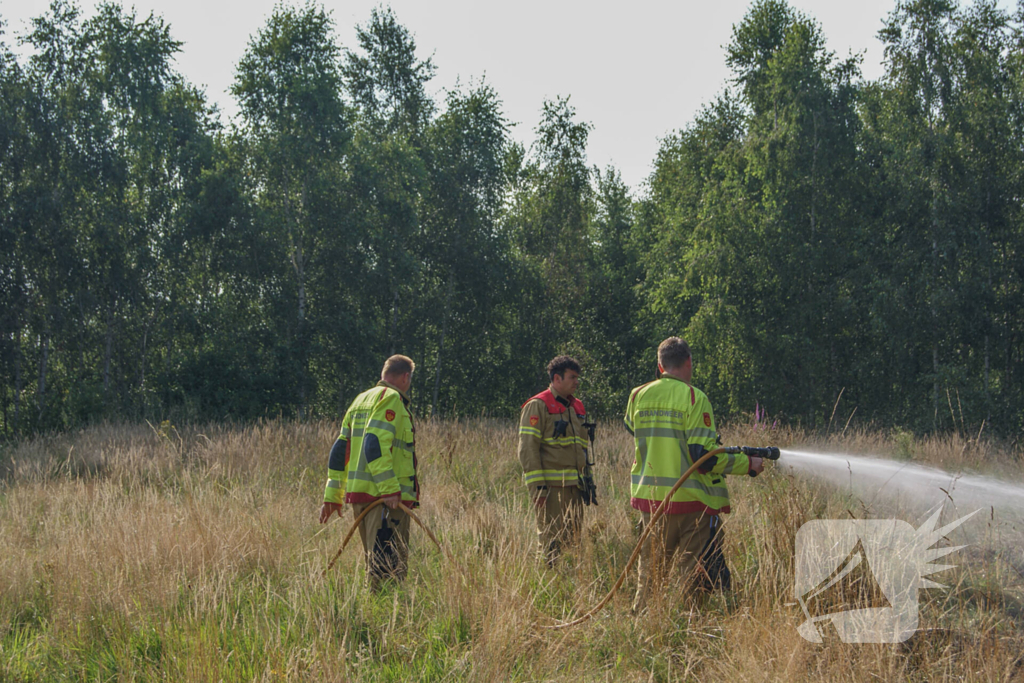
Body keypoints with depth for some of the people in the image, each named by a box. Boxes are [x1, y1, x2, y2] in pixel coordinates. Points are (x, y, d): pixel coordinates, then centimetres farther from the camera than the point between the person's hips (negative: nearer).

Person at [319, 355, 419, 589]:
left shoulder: (361, 400, 22)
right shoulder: (391, 399, -7)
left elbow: (340, 449, 20)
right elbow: (375, 445, -20)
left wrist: (333, 495, 20)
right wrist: (390, 489, -24)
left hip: (357, 493, 9)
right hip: (385, 498, -9)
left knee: (376, 561, 16)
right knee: (390, 565, -11)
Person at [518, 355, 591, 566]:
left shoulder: (577, 407, 18)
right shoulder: (538, 406, -6)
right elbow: (527, 448, -12)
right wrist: (537, 486, -18)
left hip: (573, 485, 7)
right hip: (550, 485, -7)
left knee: (572, 538, 8)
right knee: (550, 539, -7)